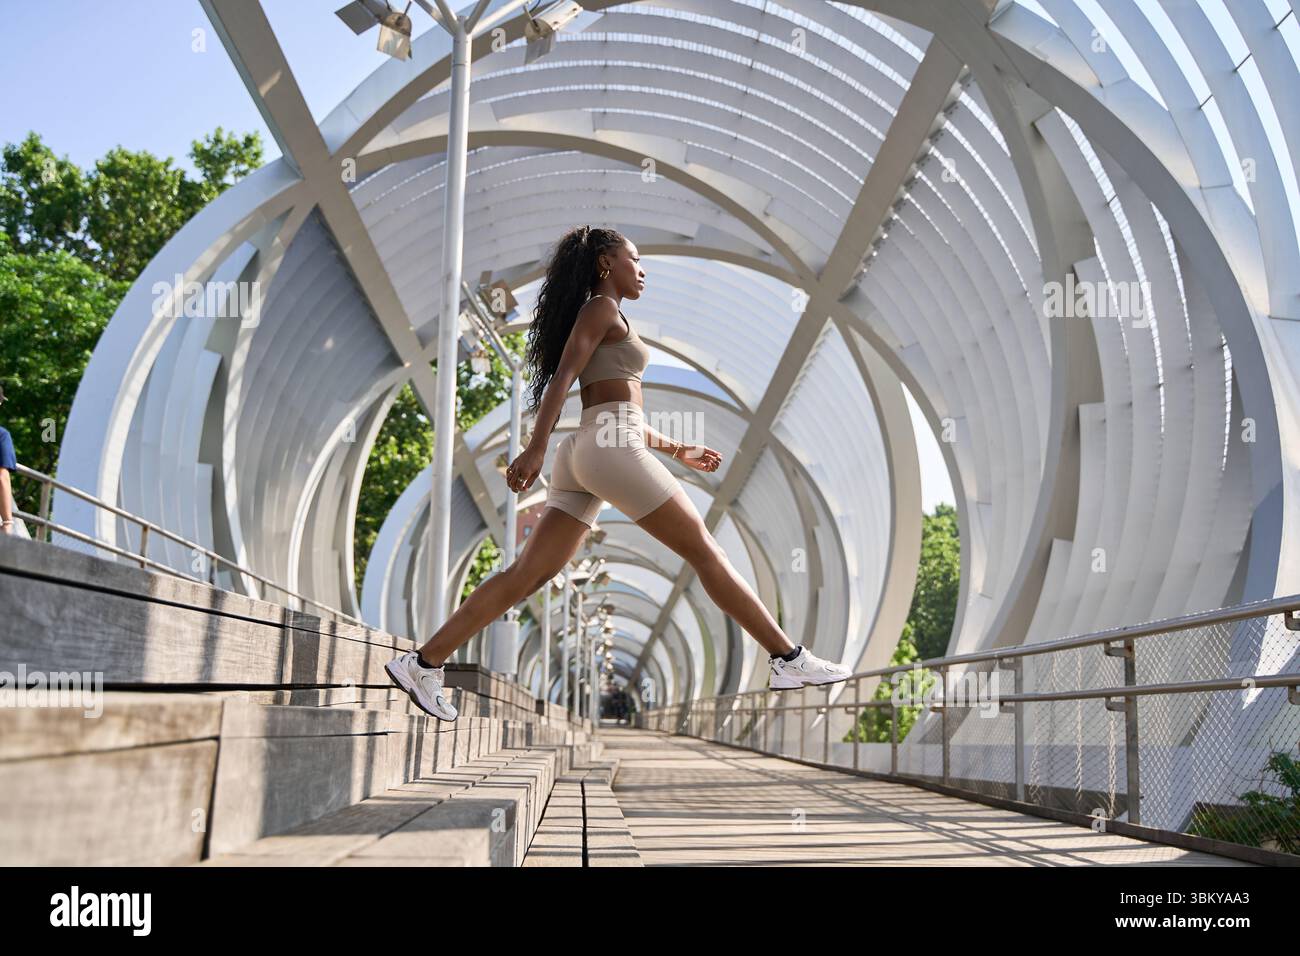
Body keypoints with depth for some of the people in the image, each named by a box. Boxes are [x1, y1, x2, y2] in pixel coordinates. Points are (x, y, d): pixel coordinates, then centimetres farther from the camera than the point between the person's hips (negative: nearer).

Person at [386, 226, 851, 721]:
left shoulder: (604, 320, 29)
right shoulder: (602, 307, 1)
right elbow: (562, 376, -13)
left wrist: (677, 450, 32)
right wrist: (536, 448, -24)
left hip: (584, 452, 9)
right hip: (611, 448, -9)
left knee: (528, 574, 2)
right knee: (704, 551, -4)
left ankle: (424, 663, 0)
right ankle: (789, 661, 0)